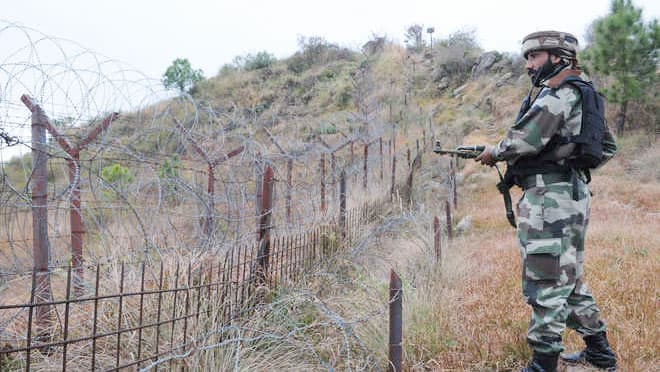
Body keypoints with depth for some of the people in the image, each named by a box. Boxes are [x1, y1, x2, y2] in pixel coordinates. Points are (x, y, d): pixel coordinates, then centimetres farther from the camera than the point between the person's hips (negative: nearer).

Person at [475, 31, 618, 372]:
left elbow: (526, 139, -22)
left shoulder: (559, 92, -10)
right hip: (571, 194, 10)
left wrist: (494, 152, -5)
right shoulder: (581, 95, 19)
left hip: (550, 196, -10)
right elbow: (607, 147, 25)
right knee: (568, 277, 18)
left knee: (545, 281, -6)